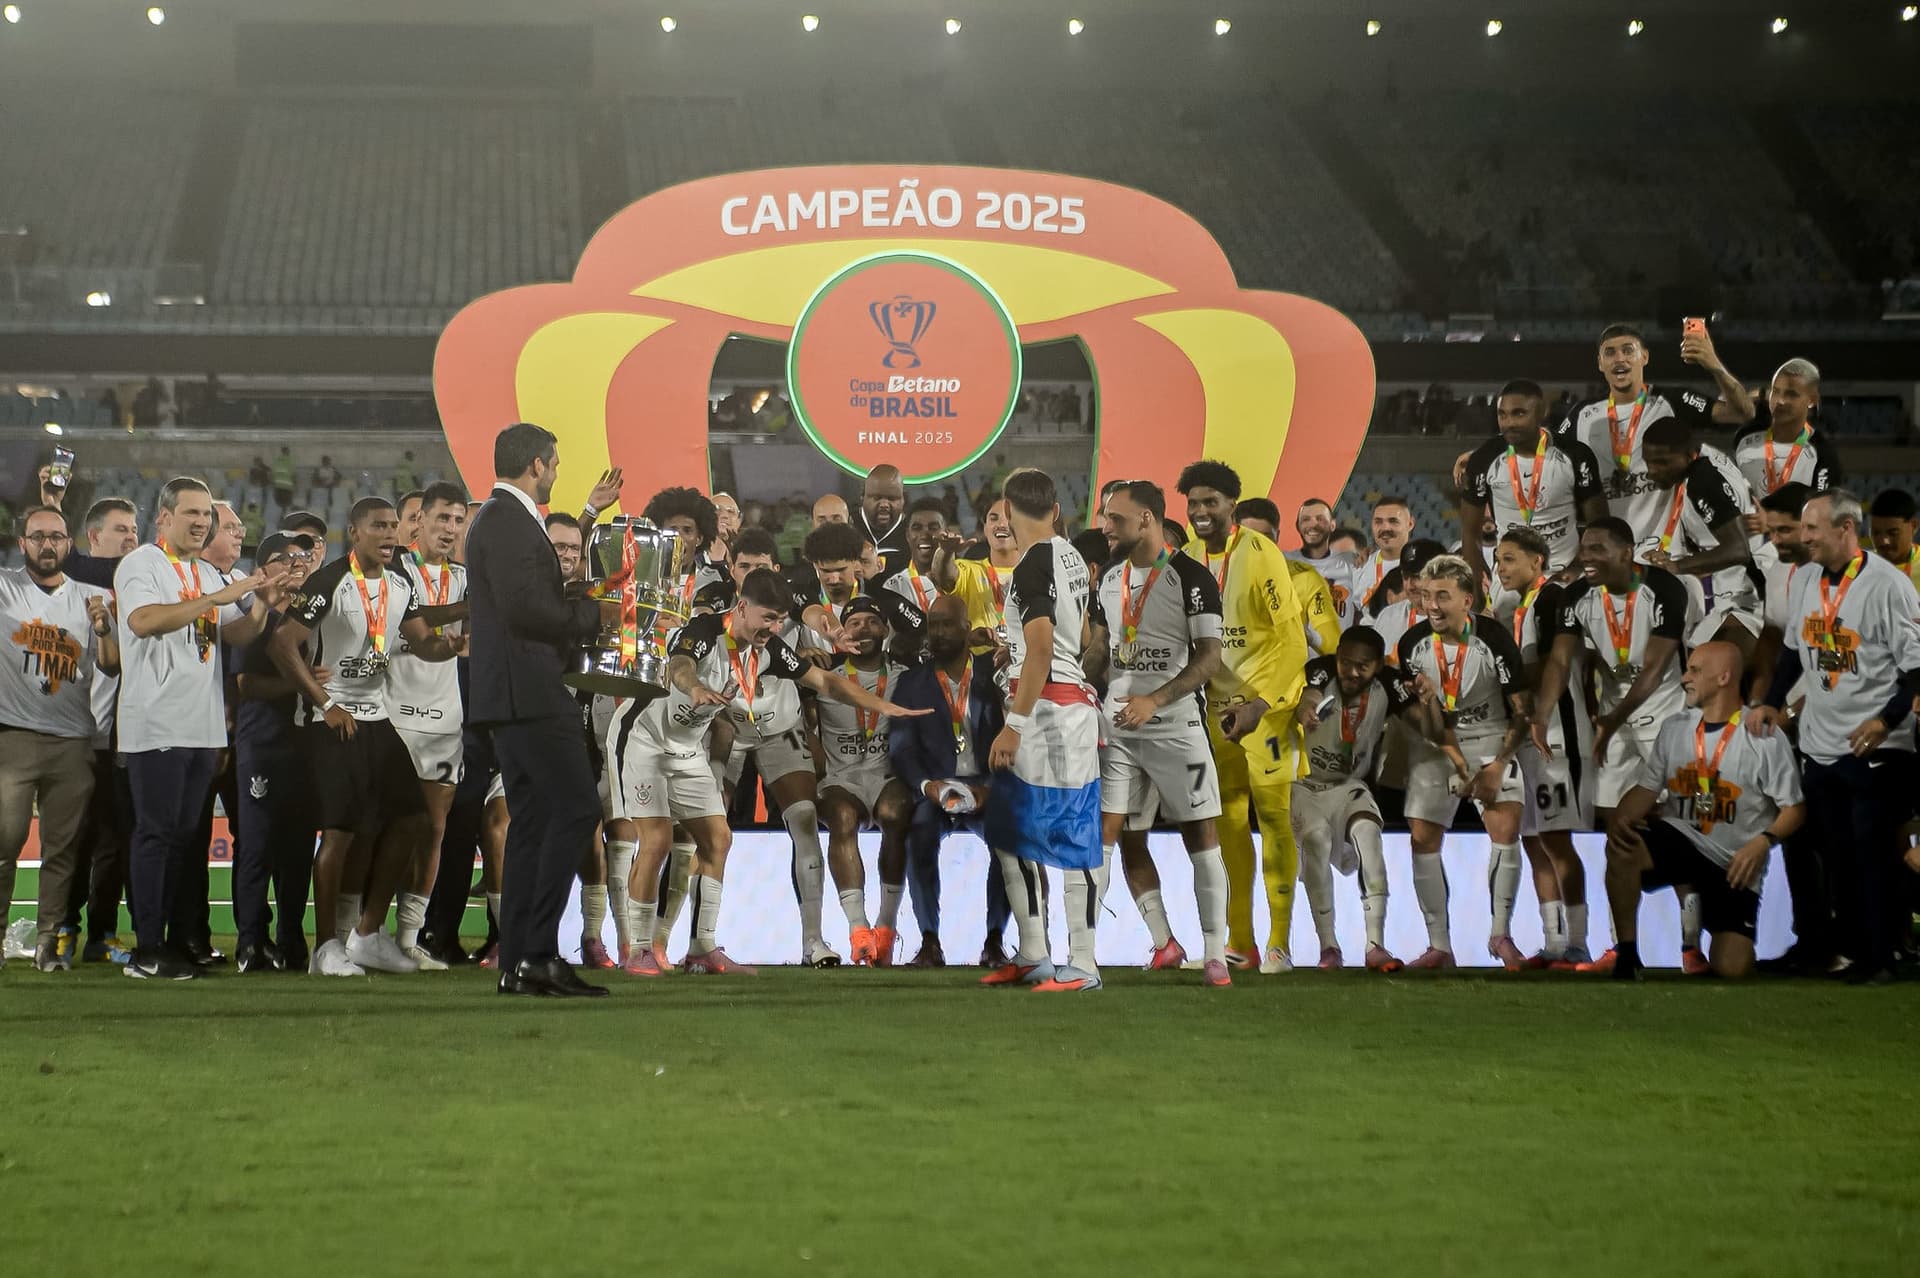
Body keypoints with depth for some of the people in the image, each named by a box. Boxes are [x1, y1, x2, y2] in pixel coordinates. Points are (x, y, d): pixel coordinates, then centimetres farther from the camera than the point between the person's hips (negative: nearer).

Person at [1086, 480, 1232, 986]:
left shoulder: (1190, 577, -8)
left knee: (1200, 834, -3)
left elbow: (1209, 659, -13)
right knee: (1122, 836, 1)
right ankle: (1163, 944, 12)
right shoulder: (1110, 578, 12)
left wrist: (1153, 701, -22)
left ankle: (1215, 953, 3)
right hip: (1118, 724, 6)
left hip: (1175, 722, -6)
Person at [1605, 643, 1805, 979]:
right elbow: (1647, 789, 6)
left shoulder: (1765, 738, -9)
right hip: (1680, 838, 3)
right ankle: (1626, 955, -17)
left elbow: (1794, 808, -7)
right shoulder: (1674, 728, 6)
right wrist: (1621, 818, -16)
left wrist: (1763, 841, -25)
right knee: (1621, 847, -31)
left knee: (1731, 969, -13)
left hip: (1735, 864, -3)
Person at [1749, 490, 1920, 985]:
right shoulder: (1804, 580, 6)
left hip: (1875, 749, -6)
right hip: (1819, 744, 6)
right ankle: (1847, 947, 23)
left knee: (1873, 855, -1)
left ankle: (1878, 958, 7)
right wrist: (1772, 702, 10)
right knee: (1836, 854, 13)